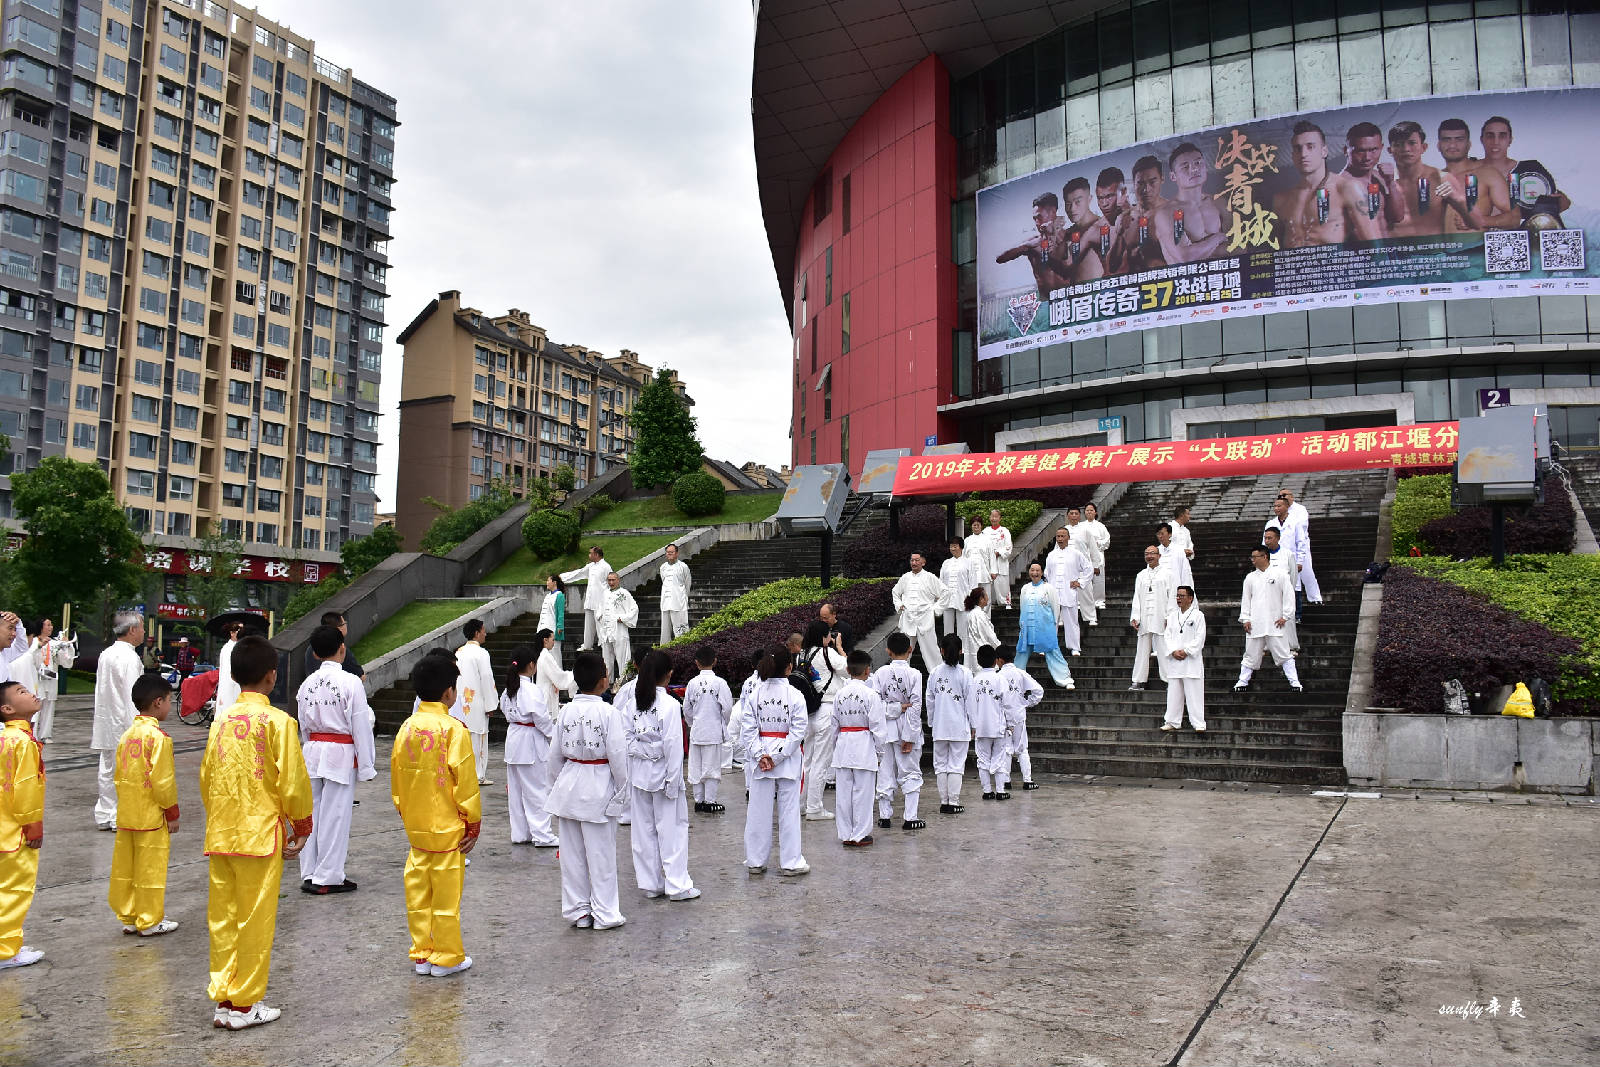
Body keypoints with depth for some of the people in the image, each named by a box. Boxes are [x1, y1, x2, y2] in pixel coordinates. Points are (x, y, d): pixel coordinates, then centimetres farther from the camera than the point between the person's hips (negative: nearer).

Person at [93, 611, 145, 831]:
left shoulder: (105, 654, 9)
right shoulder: (130, 658, -17)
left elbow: (101, 689, 15)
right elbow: (132, 695, -19)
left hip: (105, 721, 9)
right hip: (122, 722, -9)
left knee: (108, 769, 14)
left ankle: (104, 814, 21)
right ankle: (121, 818, 2)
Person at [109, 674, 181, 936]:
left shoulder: (127, 735, 8)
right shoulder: (158, 737, -17)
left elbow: (119, 775, 14)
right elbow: (162, 781, -18)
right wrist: (172, 813, -9)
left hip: (126, 815, 8)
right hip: (151, 817, -8)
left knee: (125, 868, 14)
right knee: (151, 869, 2)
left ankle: (128, 918, 25)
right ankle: (149, 922, 10)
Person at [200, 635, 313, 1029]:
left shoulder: (221, 720, 6)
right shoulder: (277, 721, -11)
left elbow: (205, 778, 12)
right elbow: (292, 782, -11)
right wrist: (302, 827, 2)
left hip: (220, 835, 6)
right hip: (260, 835, -5)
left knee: (222, 919, 12)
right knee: (255, 922, 4)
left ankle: (223, 1000, 20)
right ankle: (245, 1005, 10)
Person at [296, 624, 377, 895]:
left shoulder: (307, 684, 6)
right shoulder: (350, 682, -12)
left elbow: (304, 725, 13)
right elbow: (360, 727, -10)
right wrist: (367, 765, -5)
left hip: (312, 751, 6)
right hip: (341, 753, -6)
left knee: (311, 812, 11)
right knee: (335, 815, 2)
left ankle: (309, 874, 19)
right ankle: (327, 877, 9)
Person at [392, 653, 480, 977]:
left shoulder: (406, 728, 2)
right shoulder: (453, 730, -15)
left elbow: (395, 778, 10)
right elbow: (465, 782, -13)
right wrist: (474, 823, -4)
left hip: (415, 827, 6)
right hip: (447, 828, -6)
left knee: (418, 889, 13)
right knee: (446, 892, 3)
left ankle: (421, 954, 22)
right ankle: (446, 957, 12)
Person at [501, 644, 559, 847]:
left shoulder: (508, 689, 5)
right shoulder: (532, 691, -20)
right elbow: (542, 719, -18)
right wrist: (555, 735, -3)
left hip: (513, 738, 8)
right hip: (531, 743, -8)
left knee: (516, 789, 14)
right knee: (538, 789, 0)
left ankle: (520, 833, 22)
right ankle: (542, 835, 5)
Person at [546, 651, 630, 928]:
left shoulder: (566, 711, 0)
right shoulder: (608, 712, -14)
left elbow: (555, 754, 5)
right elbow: (617, 754, -12)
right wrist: (622, 787, 1)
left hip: (569, 784, 5)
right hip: (599, 786, -4)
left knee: (572, 852, 12)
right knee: (601, 853, 5)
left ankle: (577, 910, 22)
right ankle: (604, 913, 12)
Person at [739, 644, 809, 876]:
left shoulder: (755, 694, -3)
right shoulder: (795, 695, -9)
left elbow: (748, 729, -6)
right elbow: (798, 731, -13)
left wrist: (760, 754, -8)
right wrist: (778, 756, -12)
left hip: (760, 759, 2)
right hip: (788, 761, -2)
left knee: (759, 809, 9)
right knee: (788, 810, 6)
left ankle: (755, 861, 18)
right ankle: (790, 861, 12)